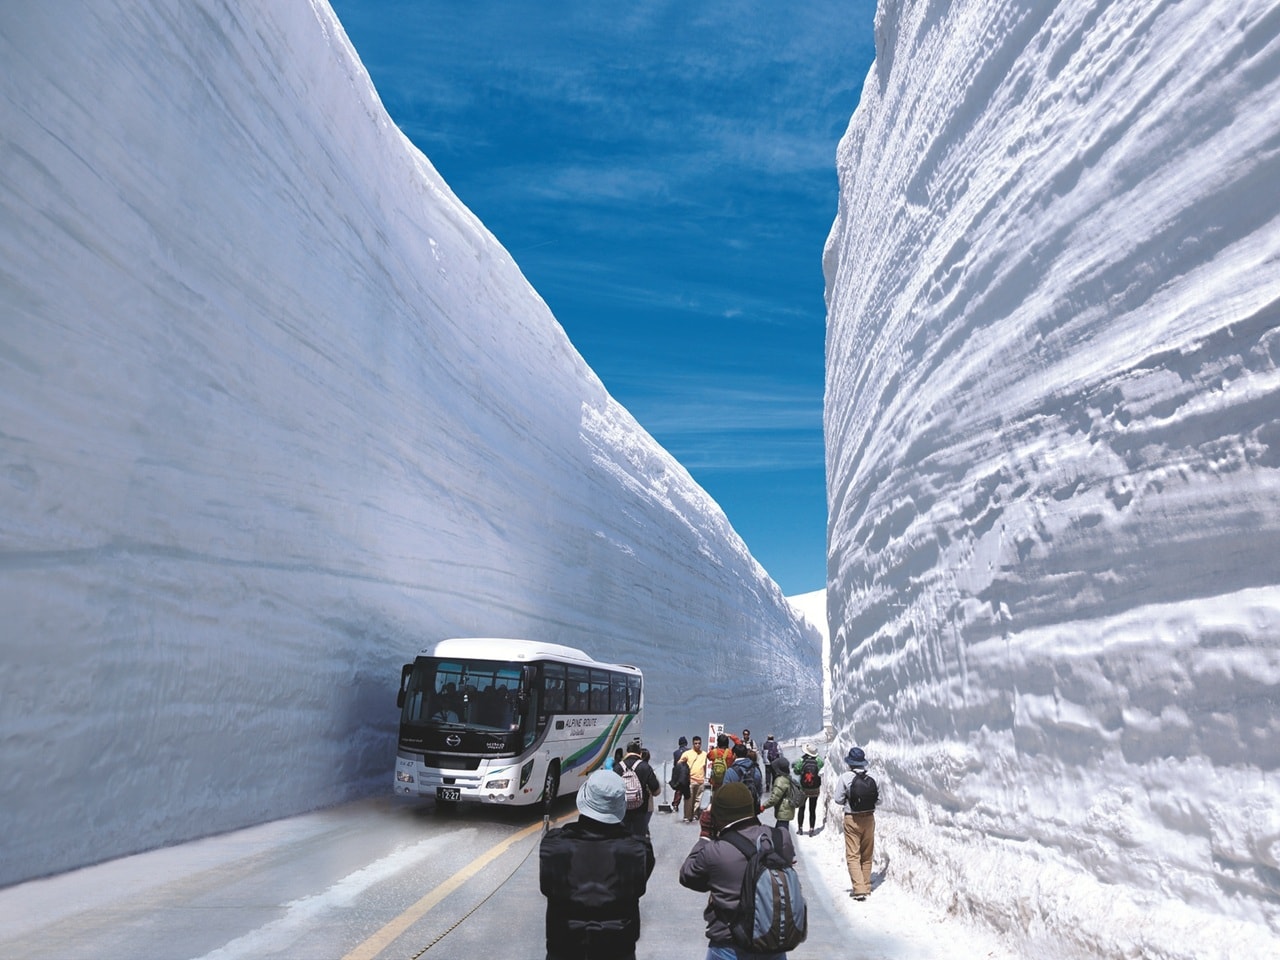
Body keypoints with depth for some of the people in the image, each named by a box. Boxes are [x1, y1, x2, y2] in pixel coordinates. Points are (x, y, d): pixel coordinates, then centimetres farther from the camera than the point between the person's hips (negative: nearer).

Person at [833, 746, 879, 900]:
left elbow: (838, 799, -11)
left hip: (852, 819, -4)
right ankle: (866, 888, 24)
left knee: (853, 855, 1)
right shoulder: (871, 778, -4)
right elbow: (878, 799, 2)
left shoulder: (845, 777, -13)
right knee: (867, 855, 16)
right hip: (869, 818, 4)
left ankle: (859, 889, -9)